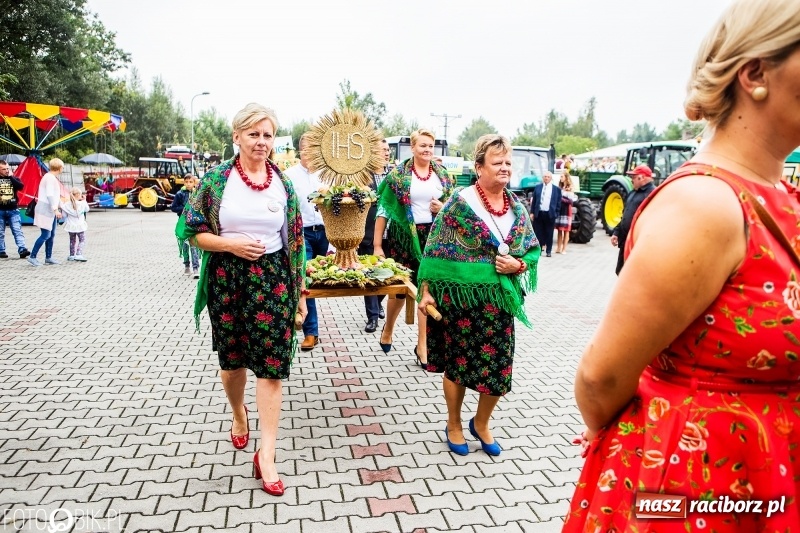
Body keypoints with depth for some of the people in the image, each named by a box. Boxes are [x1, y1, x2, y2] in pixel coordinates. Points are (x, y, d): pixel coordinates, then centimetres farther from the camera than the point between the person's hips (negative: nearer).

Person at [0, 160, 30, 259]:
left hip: (13, 210, 0)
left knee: (17, 231, -8)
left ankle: (22, 250, -16)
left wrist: (11, 177, -9)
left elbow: (20, 186, -10)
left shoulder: (14, 178, 10)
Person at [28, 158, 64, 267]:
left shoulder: (52, 178, 16)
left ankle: (48, 258, 16)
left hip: (50, 210, 10)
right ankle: (32, 256, -3)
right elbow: (49, 195, -23)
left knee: (51, 235, 11)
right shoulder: (50, 178, -15)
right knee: (46, 235, -10)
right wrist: (56, 209, -26)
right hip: (45, 210, -10)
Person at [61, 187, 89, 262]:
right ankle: (78, 254, -11)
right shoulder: (82, 204, -12)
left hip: (70, 226, 3)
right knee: (82, 240, 5)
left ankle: (72, 255, 23)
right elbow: (87, 210, 8)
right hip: (79, 226, -3)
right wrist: (84, 201, 12)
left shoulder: (66, 205, -6)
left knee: (72, 241, 18)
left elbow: (64, 215, 0)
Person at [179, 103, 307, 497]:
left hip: (273, 280, 1)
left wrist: (299, 291, 5)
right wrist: (231, 244, -17)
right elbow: (192, 231, 0)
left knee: (271, 365, -3)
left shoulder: (283, 183, 3)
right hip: (227, 279, 0)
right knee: (232, 359, 16)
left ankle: (266, 454, 6)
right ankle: (238, 414, 47)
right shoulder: (216, 180, -3)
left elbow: (295, 240, 6)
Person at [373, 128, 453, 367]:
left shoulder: (443, 175, 8)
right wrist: (377, 245, -9)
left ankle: (422, 345, 12)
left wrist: (443, 209, -8)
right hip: (403, 237, -2)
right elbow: (384, 208, -5)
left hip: (433, 238, 3)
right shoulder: (398, 174, -3)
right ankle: (388, 329, 36)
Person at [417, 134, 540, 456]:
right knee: (458, 363, 10)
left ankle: (481, 424, 36)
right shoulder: (460, 202, -10)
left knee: (499, 367, 10)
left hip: (500, 300, 5)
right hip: (461, 297, -4)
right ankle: (454, 425, 33)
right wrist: (427, 291, -11)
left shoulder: (517, 208, 6)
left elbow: (533, 250, 12)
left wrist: (519, 264, -10)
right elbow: (436, 249, -9)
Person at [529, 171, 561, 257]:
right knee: (538, 233, 5)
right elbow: (534, 201, 8)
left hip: (550, 214, -1)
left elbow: (558, 203, 5)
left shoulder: (556, 189, 4)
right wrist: (532, 212, 3)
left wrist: (556, 214, -1)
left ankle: (549, 251, 11)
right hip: (538, 213, 1)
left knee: (549, 234, 4)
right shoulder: (537, 187, 8)